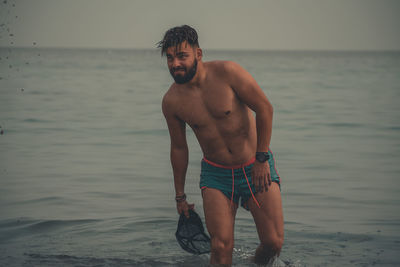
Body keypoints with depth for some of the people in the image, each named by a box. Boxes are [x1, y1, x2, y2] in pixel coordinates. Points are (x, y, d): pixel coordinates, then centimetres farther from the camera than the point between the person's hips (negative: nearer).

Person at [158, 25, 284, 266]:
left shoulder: (226, 72, -16)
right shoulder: (171, 101, -7)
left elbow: (265, 109, -11)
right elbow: (179, 148, 7)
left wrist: (262, 159, -11)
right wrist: (180, 196, 14)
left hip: (256, 166, -1)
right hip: (216, 173, 2)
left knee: (274, 243, -5)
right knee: (221, 247, -12)